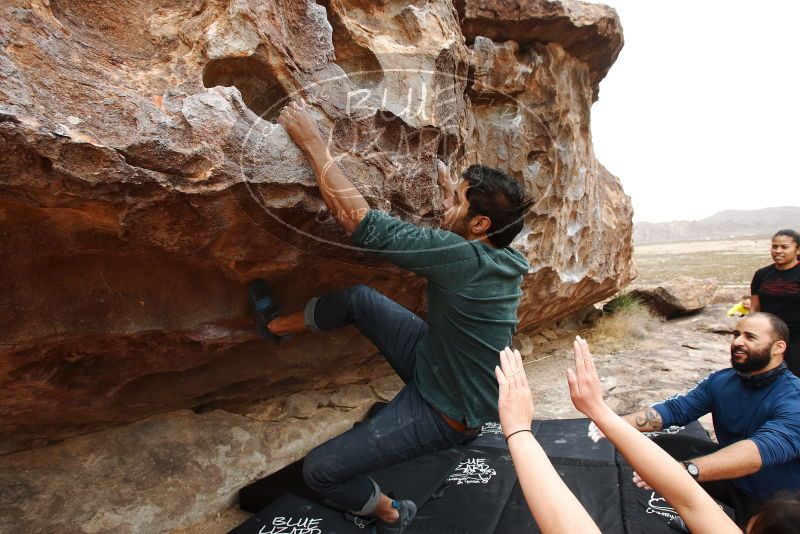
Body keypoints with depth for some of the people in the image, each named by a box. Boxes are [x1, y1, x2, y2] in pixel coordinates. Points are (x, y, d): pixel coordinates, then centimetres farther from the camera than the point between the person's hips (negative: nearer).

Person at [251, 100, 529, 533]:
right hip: (435, 363, 8)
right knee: (357, 298, 7)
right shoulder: (505, 259, -8)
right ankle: (275, 325, 31)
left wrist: (312, 143, -23)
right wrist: (450, 185, 25)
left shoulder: (462, 259, -34)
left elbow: (361, 222, -32)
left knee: (319, 471, -2)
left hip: (442, 415, -8)